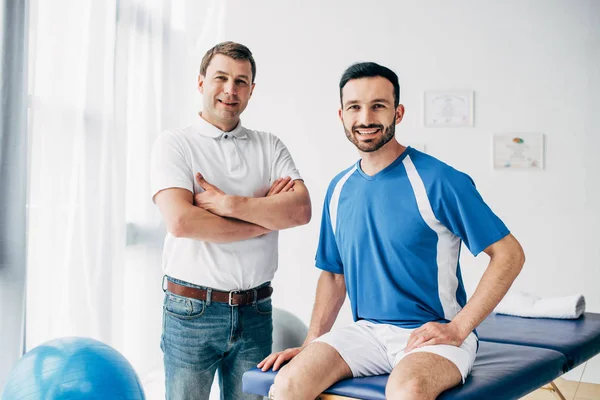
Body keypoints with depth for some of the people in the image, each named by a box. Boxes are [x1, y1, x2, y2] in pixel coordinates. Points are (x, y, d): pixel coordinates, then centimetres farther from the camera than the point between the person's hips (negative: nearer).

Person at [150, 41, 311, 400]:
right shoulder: (175, 145, -1)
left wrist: (229, 204, -16)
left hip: (255, 311, 3)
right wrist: (266, 213, -10)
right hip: (192, 310, -3)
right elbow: (181, 221, -17)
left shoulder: (270, 147, 9)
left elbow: (301, 209, -6)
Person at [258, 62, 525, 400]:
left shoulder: (438, 181, -10)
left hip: (430, 334, -4)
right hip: (367, 331, 5)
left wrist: (458, 328, -14)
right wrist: (311, 342, 5)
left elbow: (509, 254, -9)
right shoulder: (339, 190, 9)